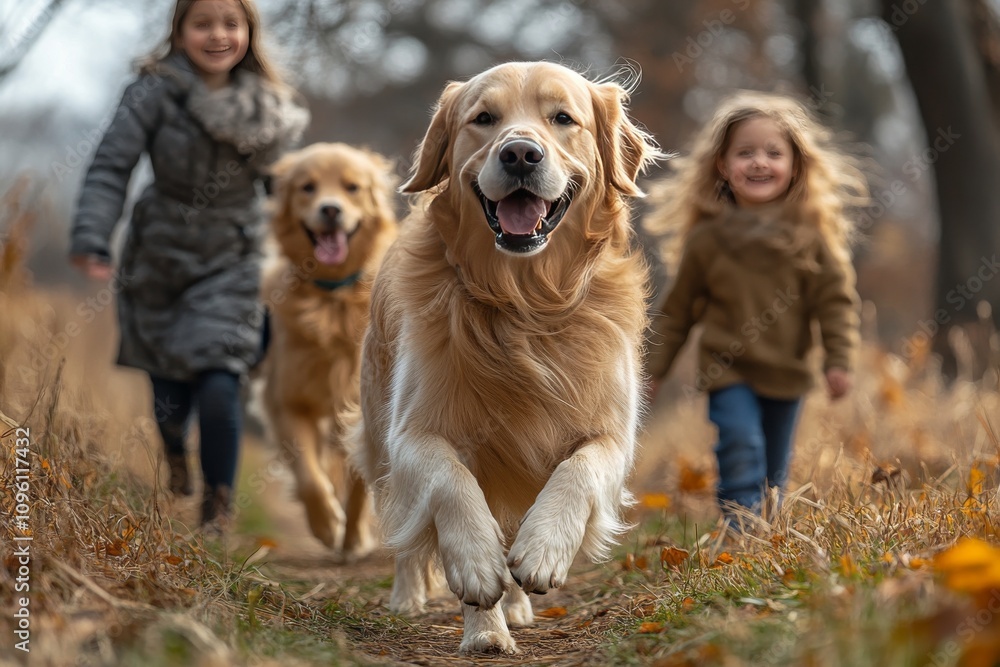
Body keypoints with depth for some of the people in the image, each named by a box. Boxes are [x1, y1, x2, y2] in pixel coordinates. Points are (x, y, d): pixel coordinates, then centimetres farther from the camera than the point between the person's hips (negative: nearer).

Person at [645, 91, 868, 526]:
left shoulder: (809, 234, -2)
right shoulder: (707, 238, -4)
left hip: (786, 375, 2)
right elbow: (677, 309, 5)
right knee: (741, 447, -21)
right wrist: (653, 367, 7)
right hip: (729, 372, -2)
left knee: (774, 469, 11)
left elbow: (836, 298, 2)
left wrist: (838, 359, -6)